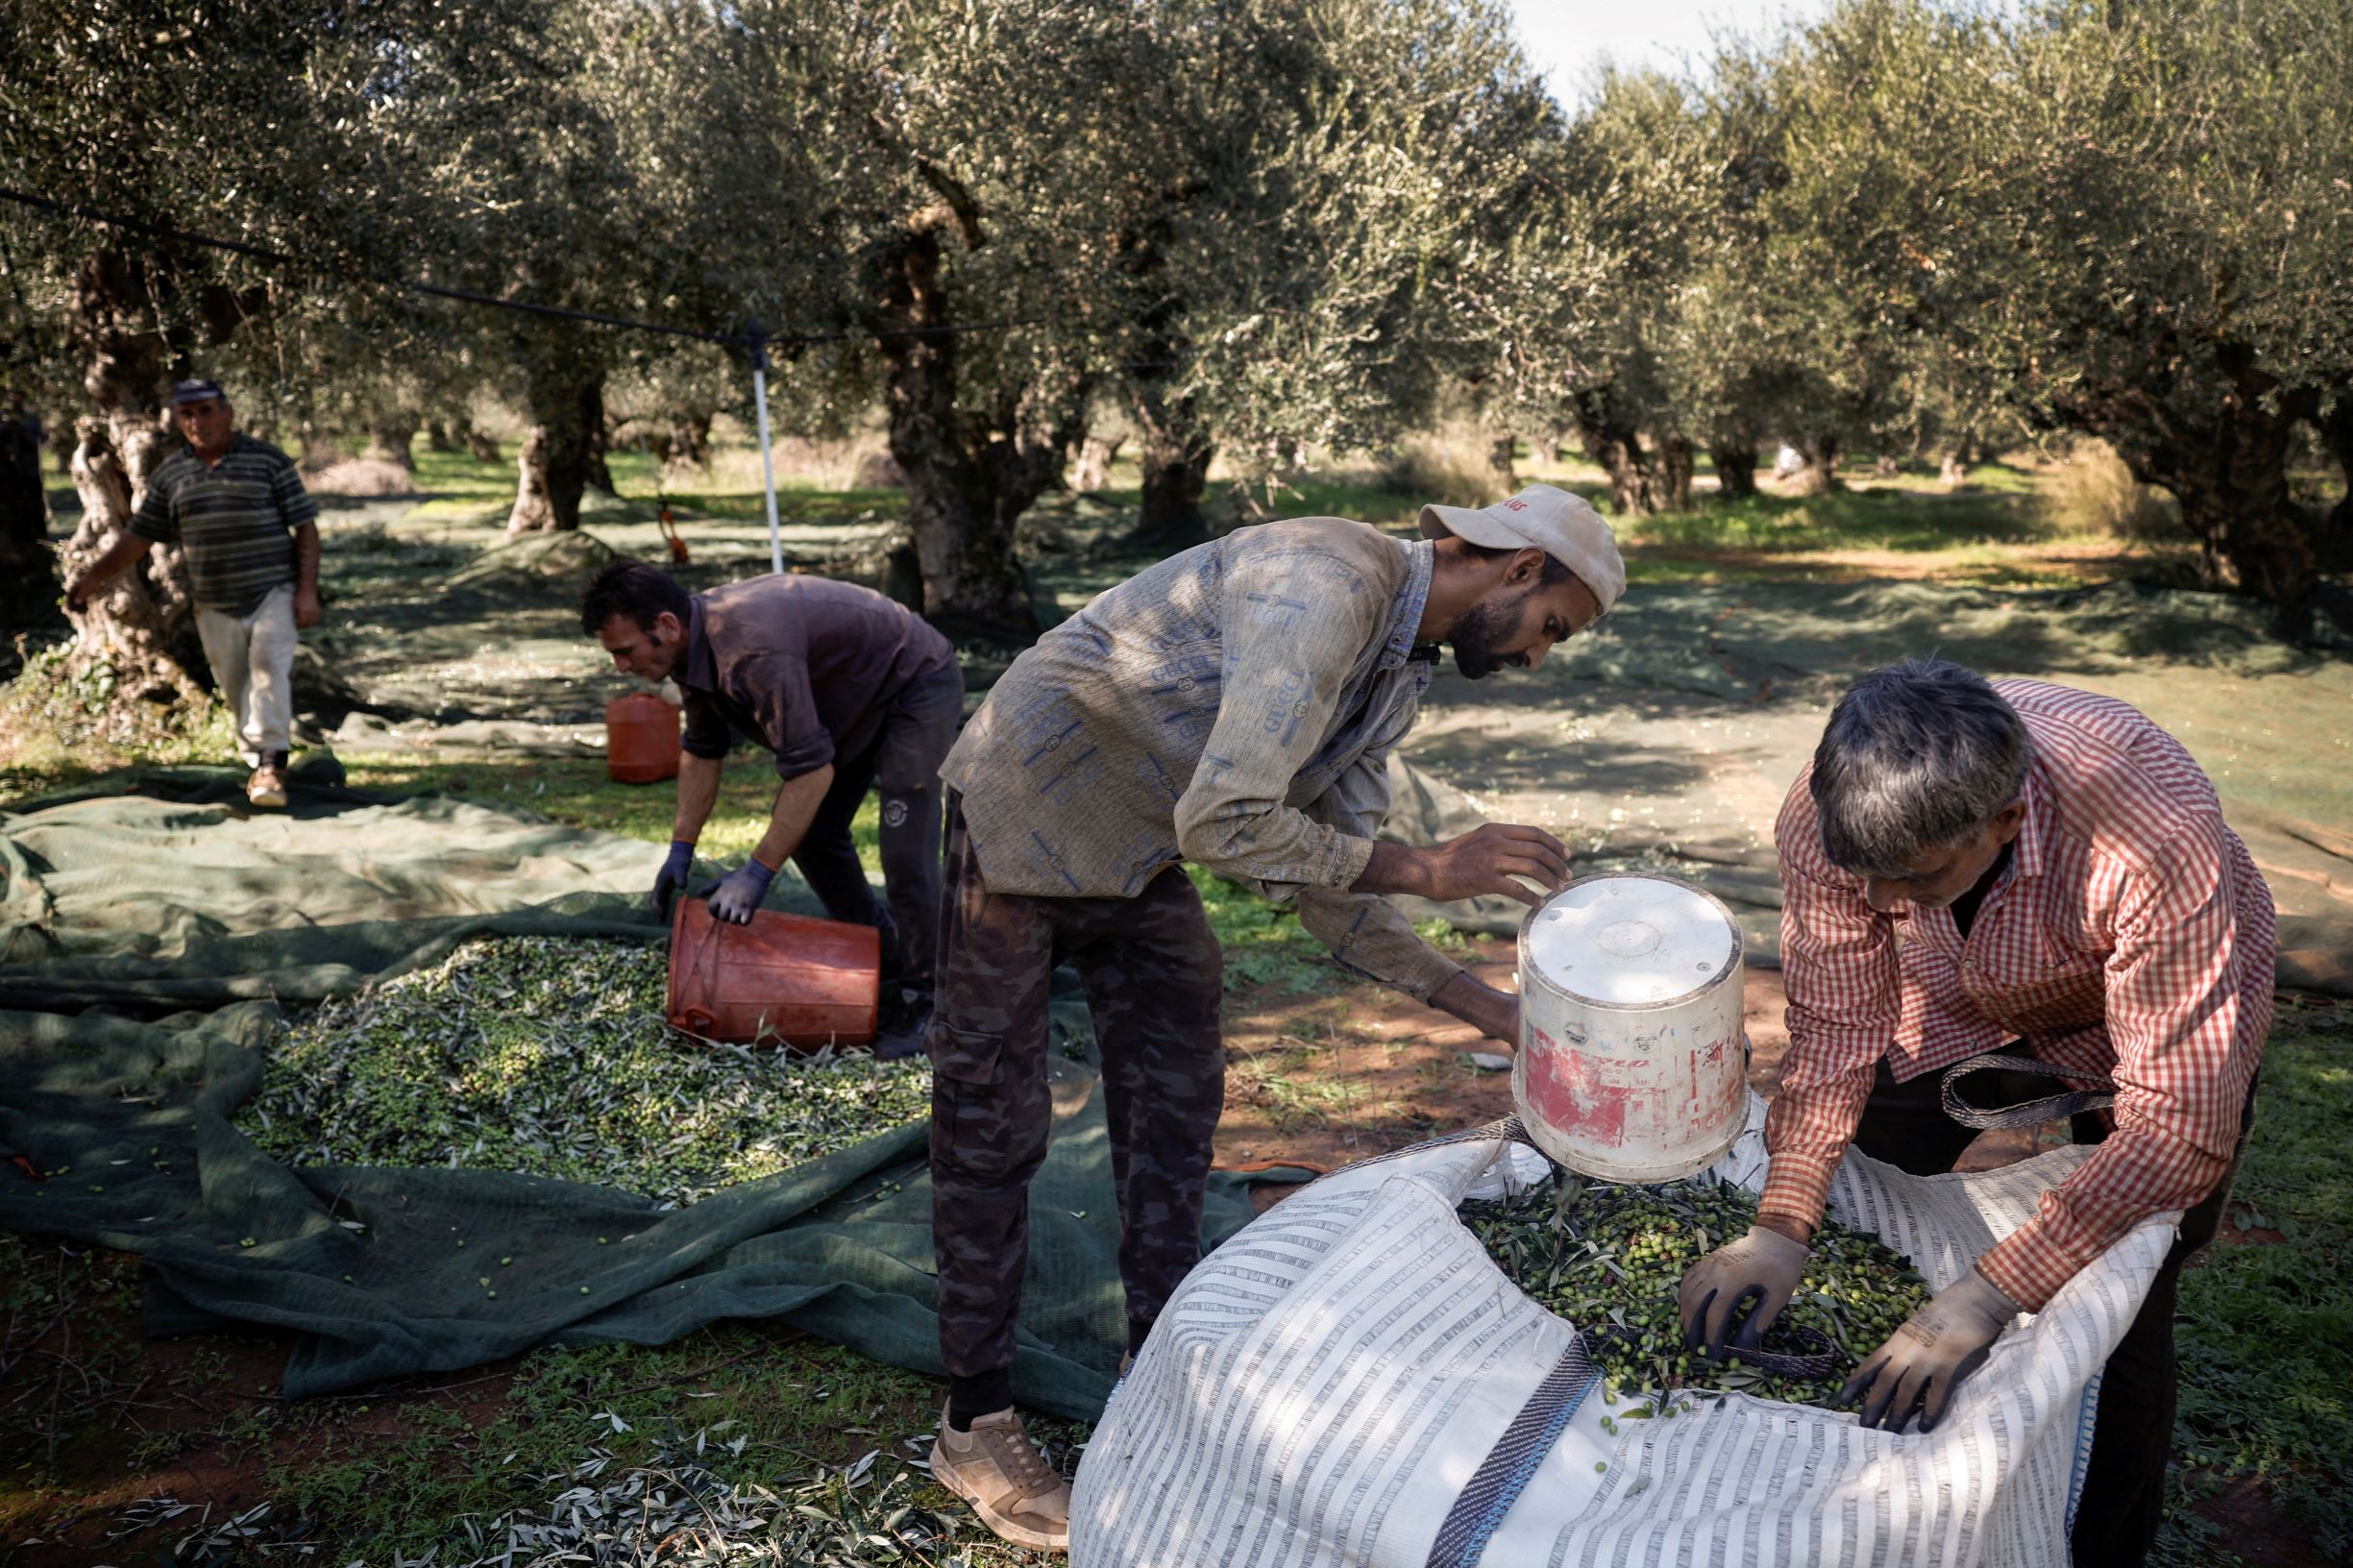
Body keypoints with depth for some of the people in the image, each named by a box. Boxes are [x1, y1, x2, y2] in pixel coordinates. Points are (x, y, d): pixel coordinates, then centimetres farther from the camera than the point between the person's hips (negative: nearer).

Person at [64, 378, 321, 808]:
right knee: (234, 686, 5)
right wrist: (93, 576, 7)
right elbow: (139, 535, 15)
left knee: (269, 667, -19)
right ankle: (257, 762, 17)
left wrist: (307, 590, -8)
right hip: (214, 605, 4)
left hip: (273, 593, -4)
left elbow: (304, 527, -1)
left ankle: (272, 762, -21)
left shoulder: (268, 460, -1)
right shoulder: (170, 474, 10)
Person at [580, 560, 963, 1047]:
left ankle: (913, 1001, 0)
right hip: (860, 696, 10)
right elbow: (704, 751, 8)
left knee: (905, 851, -16)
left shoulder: (750, 650, -37)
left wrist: (758, 871, -29)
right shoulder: (697, 641, -6)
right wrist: (681, 848, 6)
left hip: (919, 687, -10)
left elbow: (813, 768, -35)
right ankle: (879, 958, 26)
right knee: (806, 828, 11)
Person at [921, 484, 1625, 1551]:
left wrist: (1495, 1012, -1)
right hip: (1027, 816, -9)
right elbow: (1227, 825, -34)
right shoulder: (1330, 582, -28)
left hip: (1139, 858, 9)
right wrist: (1429, 871, -27)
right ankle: (975, 1428, 15)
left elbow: (1331, 899, 4)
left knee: (1175, 1103, 11)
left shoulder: (1395, 680, 2)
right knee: (994, 1125, 0)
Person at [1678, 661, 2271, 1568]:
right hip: (1961, 1000, 3)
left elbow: (2179, 1125, -41)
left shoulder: (2155, 842, -44)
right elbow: (1835, 1027, -22)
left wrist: (1991, 1296, -47)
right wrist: (1779, 1229, -33)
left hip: (2156, 1011, -3)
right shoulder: (1828, 817, -32)